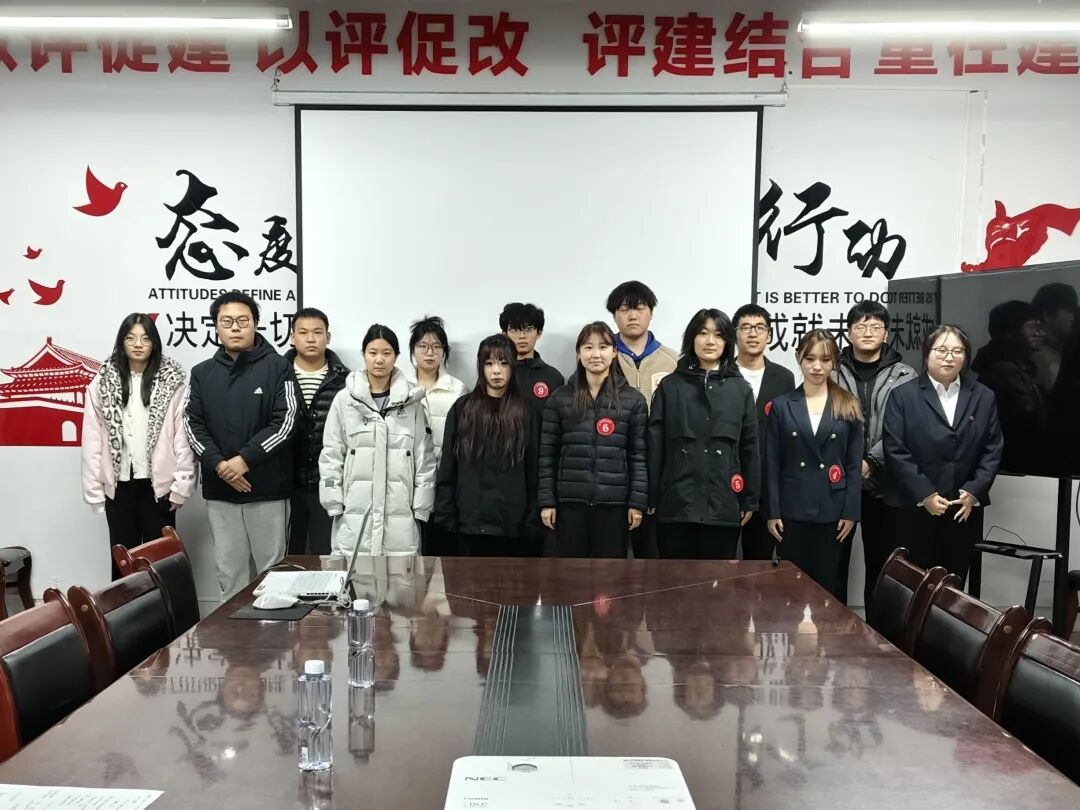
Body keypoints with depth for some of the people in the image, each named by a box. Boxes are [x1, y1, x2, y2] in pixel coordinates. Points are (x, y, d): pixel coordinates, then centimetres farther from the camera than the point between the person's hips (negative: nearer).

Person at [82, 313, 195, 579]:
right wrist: (94, 489, -1)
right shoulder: (103, 383, 2)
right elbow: (92, 440, 2)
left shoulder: (172, 381, -4)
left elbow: (183, 437, -6)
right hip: (119, 485, 2)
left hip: (158, 484, -2)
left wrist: (181, 485, -10)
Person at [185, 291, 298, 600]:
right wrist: (218, 464, -11)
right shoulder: (202, 373, 10)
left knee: (271, 568, 5)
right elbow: (193, 425, 4)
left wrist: (245, 459, -16)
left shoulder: (277, 366, -1)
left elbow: (285, 422, -9)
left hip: (267, 488, -3)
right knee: (229, 571, 10)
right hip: (219, 490, 3)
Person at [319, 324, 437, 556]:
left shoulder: (411, 400, 3)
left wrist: (421, 507, 1)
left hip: (400, 516, 0)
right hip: (354, 515, 0)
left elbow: (424, 456, 4)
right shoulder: (344, 399, 1)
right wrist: (334, 504, -1)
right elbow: (331, 455, 4)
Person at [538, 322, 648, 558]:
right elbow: (547, 455, 4)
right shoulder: (560, 399, 5)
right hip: (570, 502, 1)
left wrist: (638, 502, -4)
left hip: (613, 504, 0)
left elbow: (639, 455, 1)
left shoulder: (633, 400, 3)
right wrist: (546, 501, -2)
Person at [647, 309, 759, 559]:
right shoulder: (669, 386, 5)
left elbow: (749, 448, 8)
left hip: (723, 504, 1)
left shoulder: (741, 389, 7)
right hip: (676, 503, 0)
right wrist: (650, 498, -2)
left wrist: (749, 500, 5)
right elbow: (654, 445, 3)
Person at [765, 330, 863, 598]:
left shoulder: (849, 406, 4)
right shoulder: (781, 405, 3)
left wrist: (850, 512, -4)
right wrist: (772, 512, -4)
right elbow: (772, 464, 1)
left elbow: (854, 464, 2)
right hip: (792, 510, 0)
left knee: (828, 583, 7)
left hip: (833, 511, 0)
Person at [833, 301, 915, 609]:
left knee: (881, 562, 9)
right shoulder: (832, 373, 5)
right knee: (834, 560, 6)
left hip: (883, 483, 0)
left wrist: (871, 462, -15)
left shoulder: (904, 376, 3)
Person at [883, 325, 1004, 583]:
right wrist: (924, 494, -13)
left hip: (966, 507, 3)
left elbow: (993, 450, 5)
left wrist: (974, 492, -7)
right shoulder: (903, 396, -1)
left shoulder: (984, 397, 9)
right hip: (914, 507, -2)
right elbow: (895, 451, -7)